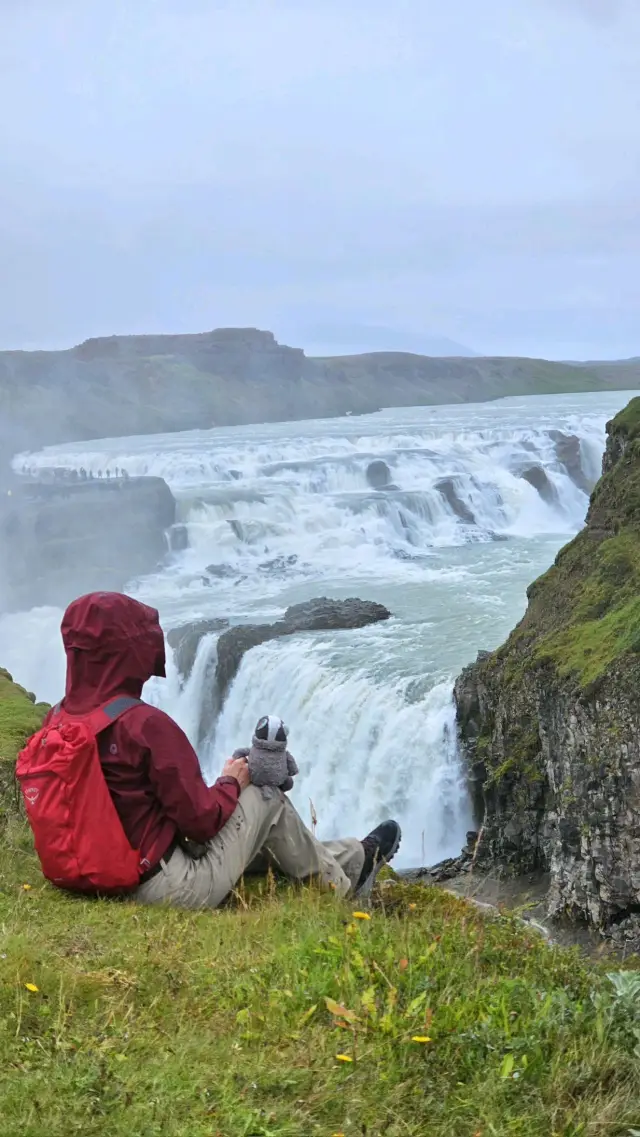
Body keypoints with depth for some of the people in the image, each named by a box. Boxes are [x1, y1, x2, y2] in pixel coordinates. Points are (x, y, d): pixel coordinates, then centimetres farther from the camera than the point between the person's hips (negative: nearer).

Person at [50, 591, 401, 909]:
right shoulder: (145, 724, -25)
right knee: (265, 798, 8)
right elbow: (201, 819, -20)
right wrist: (231, 783, 1)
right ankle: (341, 882, 28)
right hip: (176, 890, -8)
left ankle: (348, 858, 37)